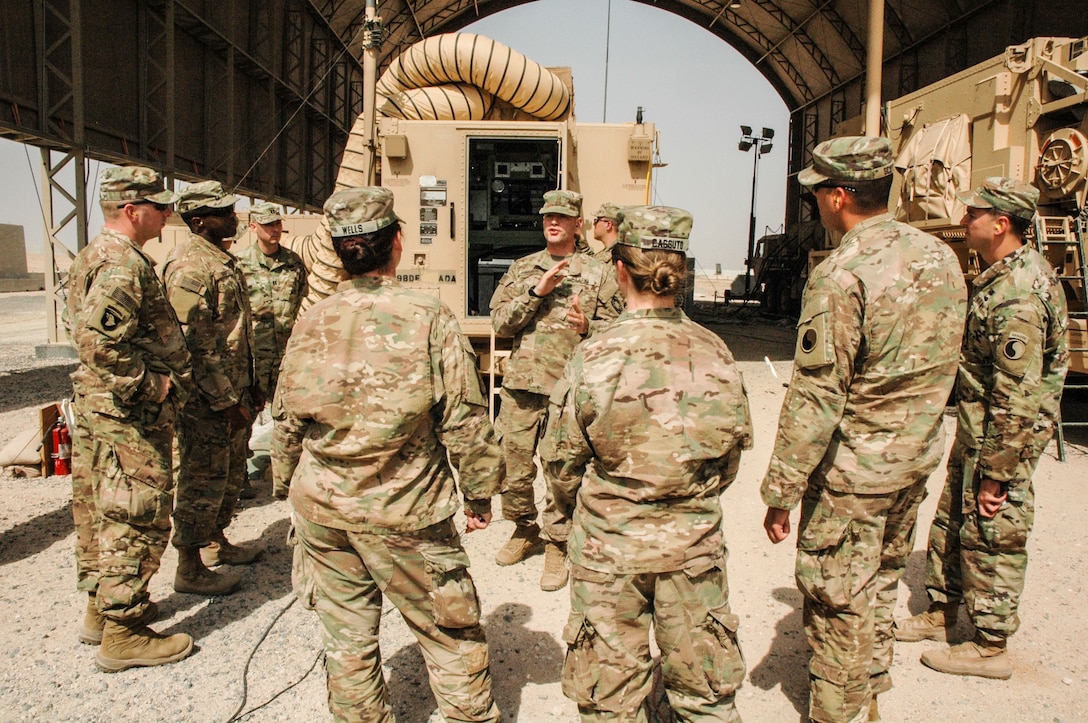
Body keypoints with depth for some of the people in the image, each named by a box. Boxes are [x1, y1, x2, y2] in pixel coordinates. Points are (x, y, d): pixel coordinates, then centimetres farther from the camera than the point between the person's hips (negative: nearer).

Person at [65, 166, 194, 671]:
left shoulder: (94, 256, 14)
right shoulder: (124, 263, -20)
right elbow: (97, 337, -33)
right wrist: (148, 384, -23)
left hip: (97, 404, 11)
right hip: (129, 415, -11)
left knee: (99, 510, 18)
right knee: (137, 517, -2)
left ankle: (101, 609, 33)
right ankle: (124, 634, 8)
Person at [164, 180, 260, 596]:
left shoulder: (221, 258, 13)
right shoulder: (190, 266, -18)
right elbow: (195, 343, -23)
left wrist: (248, 388, 19)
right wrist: (225, 402, -21)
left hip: (233, 390, 10)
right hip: (207, 396, -10)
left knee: (231, 474, 19)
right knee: (203, 479, 0)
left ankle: (216, 542, 35)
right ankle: (190, 568, 13)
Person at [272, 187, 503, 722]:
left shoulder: (312, 322, -2)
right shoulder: (429, 317, -13)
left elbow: (288, 422, 6)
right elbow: (464, 421, -12)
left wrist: (290, 487, 21)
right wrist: (479, 494, 0)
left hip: (321, 504, 4)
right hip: (405, 513, -4)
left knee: (346, 635, 18)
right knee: (450, 633, 13)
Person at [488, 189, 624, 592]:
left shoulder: (597, 274, 5)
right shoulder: (520, 270, 11)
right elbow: (500, 322, 0)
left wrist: (587, 327, -18)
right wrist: (537, 291, -11)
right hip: (520, 383, 3)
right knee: (514, 464, 11)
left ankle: (557, 544, 17)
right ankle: (524, 529, 34)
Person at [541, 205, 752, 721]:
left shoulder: (594, 357, -17)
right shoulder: (715, 352, -8)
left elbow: (562, 459, -7)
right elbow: (734, 450, 3)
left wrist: (576, 512, 13)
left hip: (609, 546, -2)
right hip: (694, 542, 3)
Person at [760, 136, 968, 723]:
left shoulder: (841, 276, -23)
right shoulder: (940, 257, 2)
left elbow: (816, 398, -23)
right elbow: (942, 365, 12)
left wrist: (781, 491, -16)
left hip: (851, 471, -8)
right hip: (916, 459, 8)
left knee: (836, 604, 8)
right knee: (880, 584, 24)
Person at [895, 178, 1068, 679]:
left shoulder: (1017, 294, -25)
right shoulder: (1009, 274, 8)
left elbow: (1017, 397, -26)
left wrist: (995, 474, -22)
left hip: (1001, 436, -10)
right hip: (977, 429, 10)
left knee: (990, 537, 3)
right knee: (952, 521, 18)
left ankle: (990, 648, 19)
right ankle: (941, 613, 34)